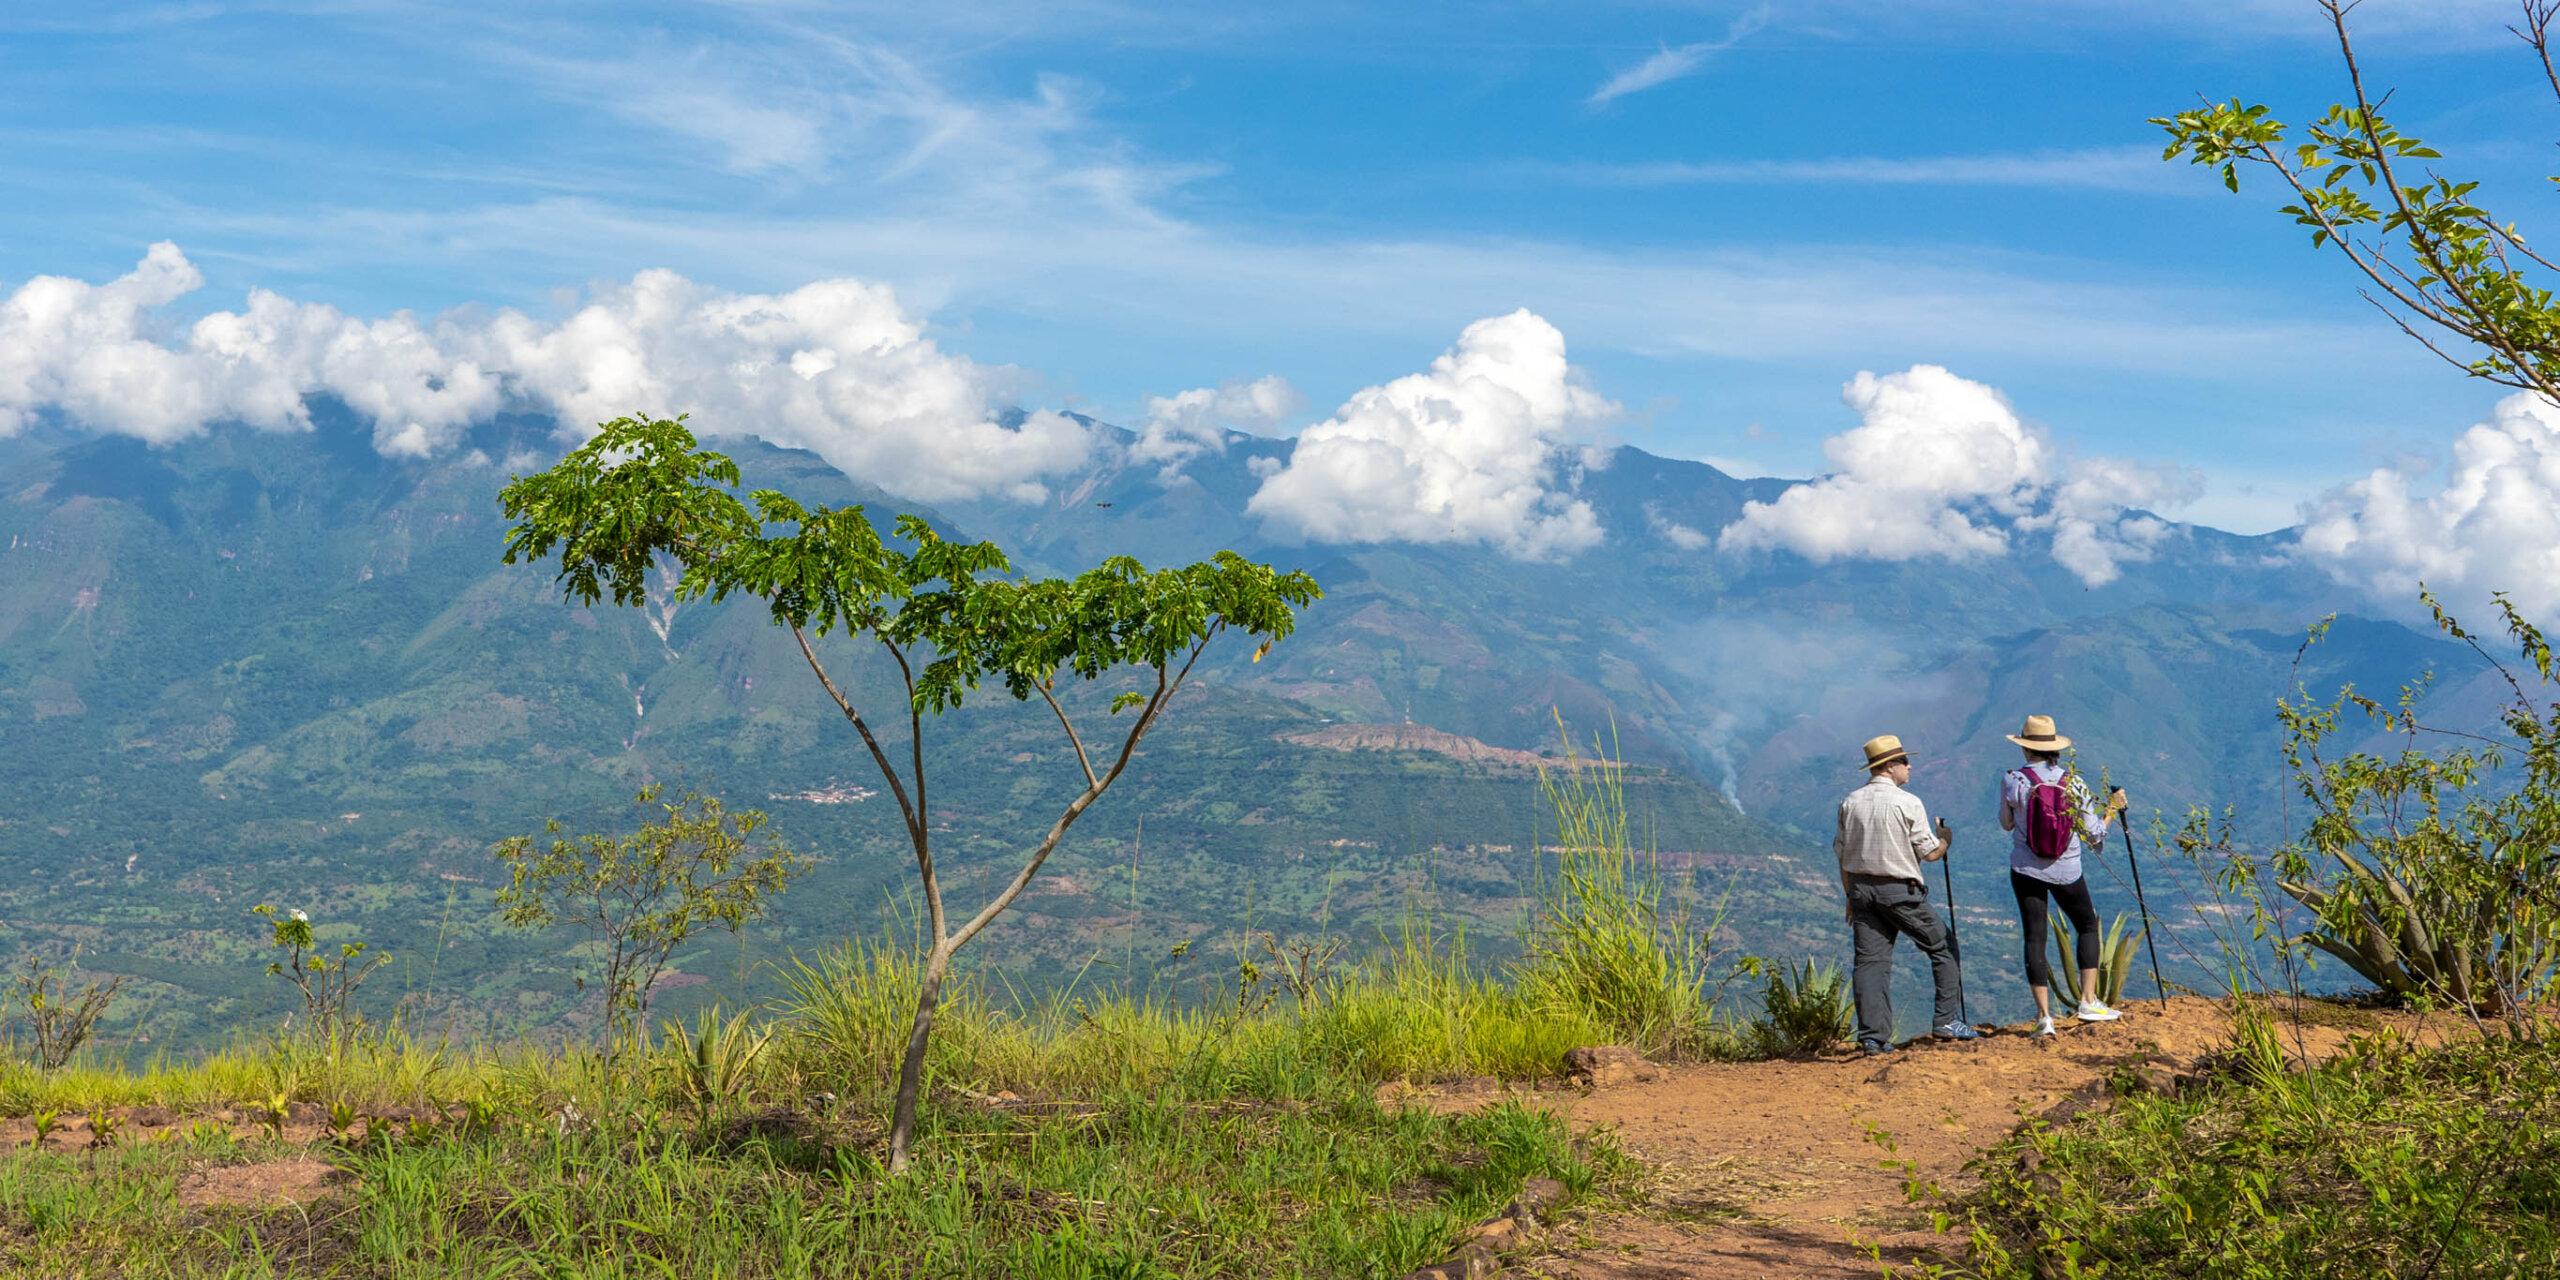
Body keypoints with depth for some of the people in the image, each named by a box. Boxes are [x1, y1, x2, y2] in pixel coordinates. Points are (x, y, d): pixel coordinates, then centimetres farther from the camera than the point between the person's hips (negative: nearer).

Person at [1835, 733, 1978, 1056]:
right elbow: (1930, 853, -6)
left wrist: (1851, 897, 15)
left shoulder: (1850, 802, 5)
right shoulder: (1908, 803, -10)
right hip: (1900, 891, -5)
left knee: (1870, 961, 3)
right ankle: (1947, 1021, 10)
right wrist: (1945, 839, 15)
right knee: (1943, 948, 12)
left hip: (1861, 888, 5)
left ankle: (1872, 1037, -2)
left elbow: (1842, 855, 8)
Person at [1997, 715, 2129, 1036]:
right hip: (2066, 871, 1)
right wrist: (2112, 808, 14)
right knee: (2087, 926, 21)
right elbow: (2094, 832, -3)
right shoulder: (2073, 782, -7)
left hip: (2026, 869, -1)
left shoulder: (2012, 781, -10)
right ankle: (2089, 1000, 13)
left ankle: (2044, 1015, -3)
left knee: (2034, 937, 4)